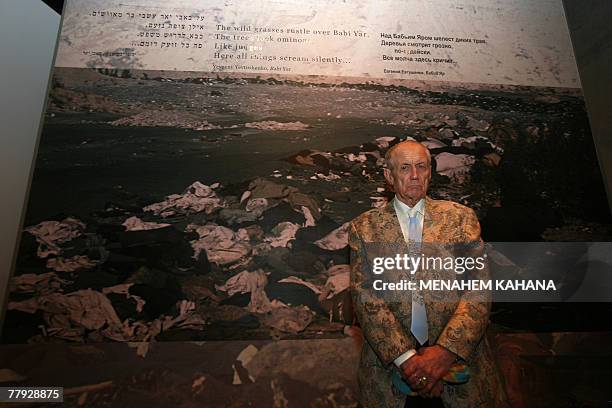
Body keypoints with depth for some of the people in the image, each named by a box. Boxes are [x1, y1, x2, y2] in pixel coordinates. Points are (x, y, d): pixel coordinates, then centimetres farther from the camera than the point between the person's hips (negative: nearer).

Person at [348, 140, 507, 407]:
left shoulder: (460, 217, 1)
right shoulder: (364, 227, -2)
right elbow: (365, 297, -8)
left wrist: (446, 350, -16)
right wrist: (405, 357, -17)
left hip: (459, 358, 1)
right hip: (390, 363, 0)